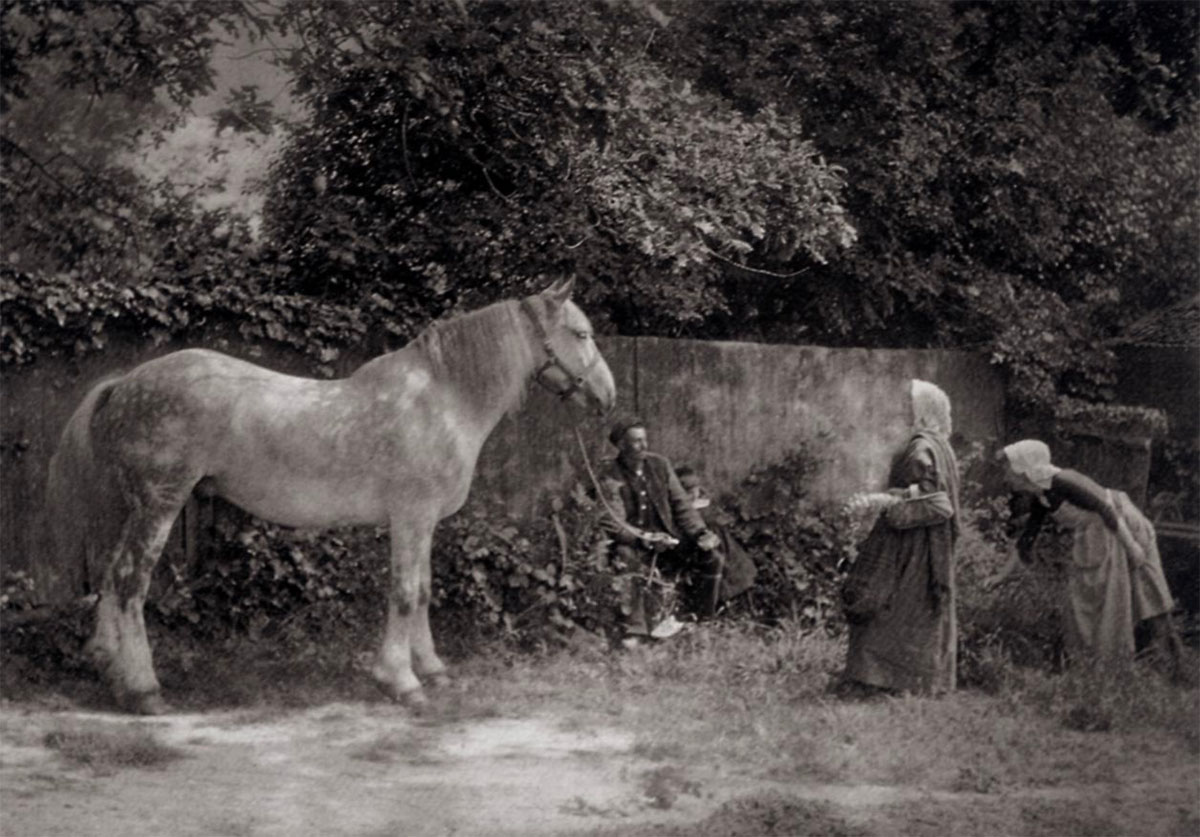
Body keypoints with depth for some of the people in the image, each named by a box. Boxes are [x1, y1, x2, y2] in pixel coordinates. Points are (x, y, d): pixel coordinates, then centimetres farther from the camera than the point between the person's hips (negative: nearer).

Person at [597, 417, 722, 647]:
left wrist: (701, 532, -11)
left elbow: (681, 505, 7)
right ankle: (635, 630, -36)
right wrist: (644, 539, -31)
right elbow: (613, 523, -16)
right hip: (631, 542, -5)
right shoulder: (609, 475, -8)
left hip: (666, 537, 5)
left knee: (711, 552, -16)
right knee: (630, 559, -39)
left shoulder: (660, 465, 7)